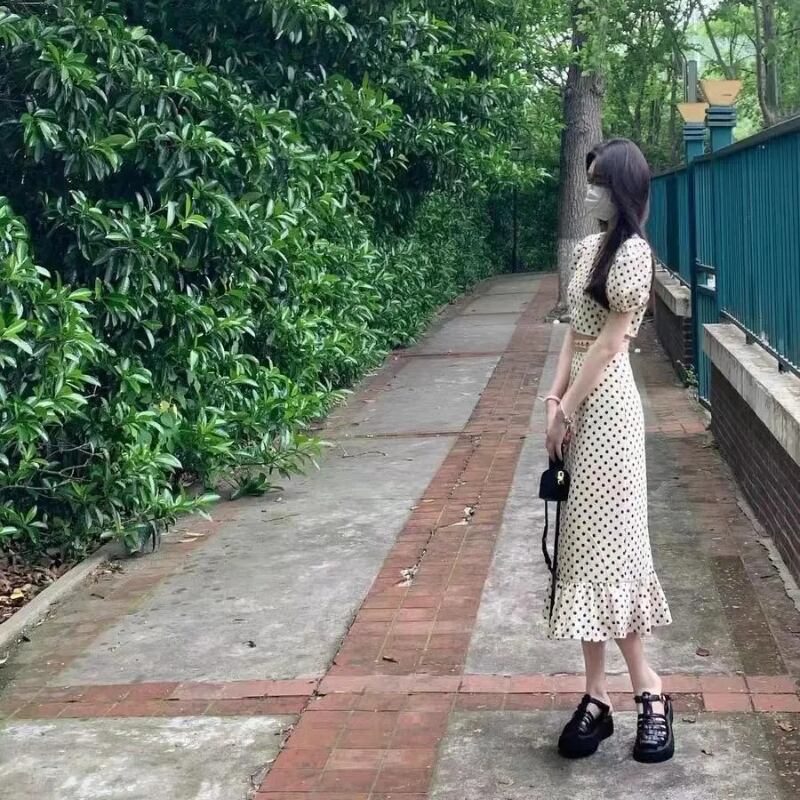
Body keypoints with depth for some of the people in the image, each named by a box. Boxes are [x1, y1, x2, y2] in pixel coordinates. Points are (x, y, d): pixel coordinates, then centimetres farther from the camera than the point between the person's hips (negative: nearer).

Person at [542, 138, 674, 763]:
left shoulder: (632, 252, -11)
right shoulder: (589, 247, 13)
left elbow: (611, 339, -14)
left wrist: (568, 409, -12)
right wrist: (556, 396, 3)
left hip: (605, 407, -8)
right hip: (581, 403, 9)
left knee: (600, 542, -6)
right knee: (584, 543, 9)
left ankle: (648, 689, 8)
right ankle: (599, 694, 16)